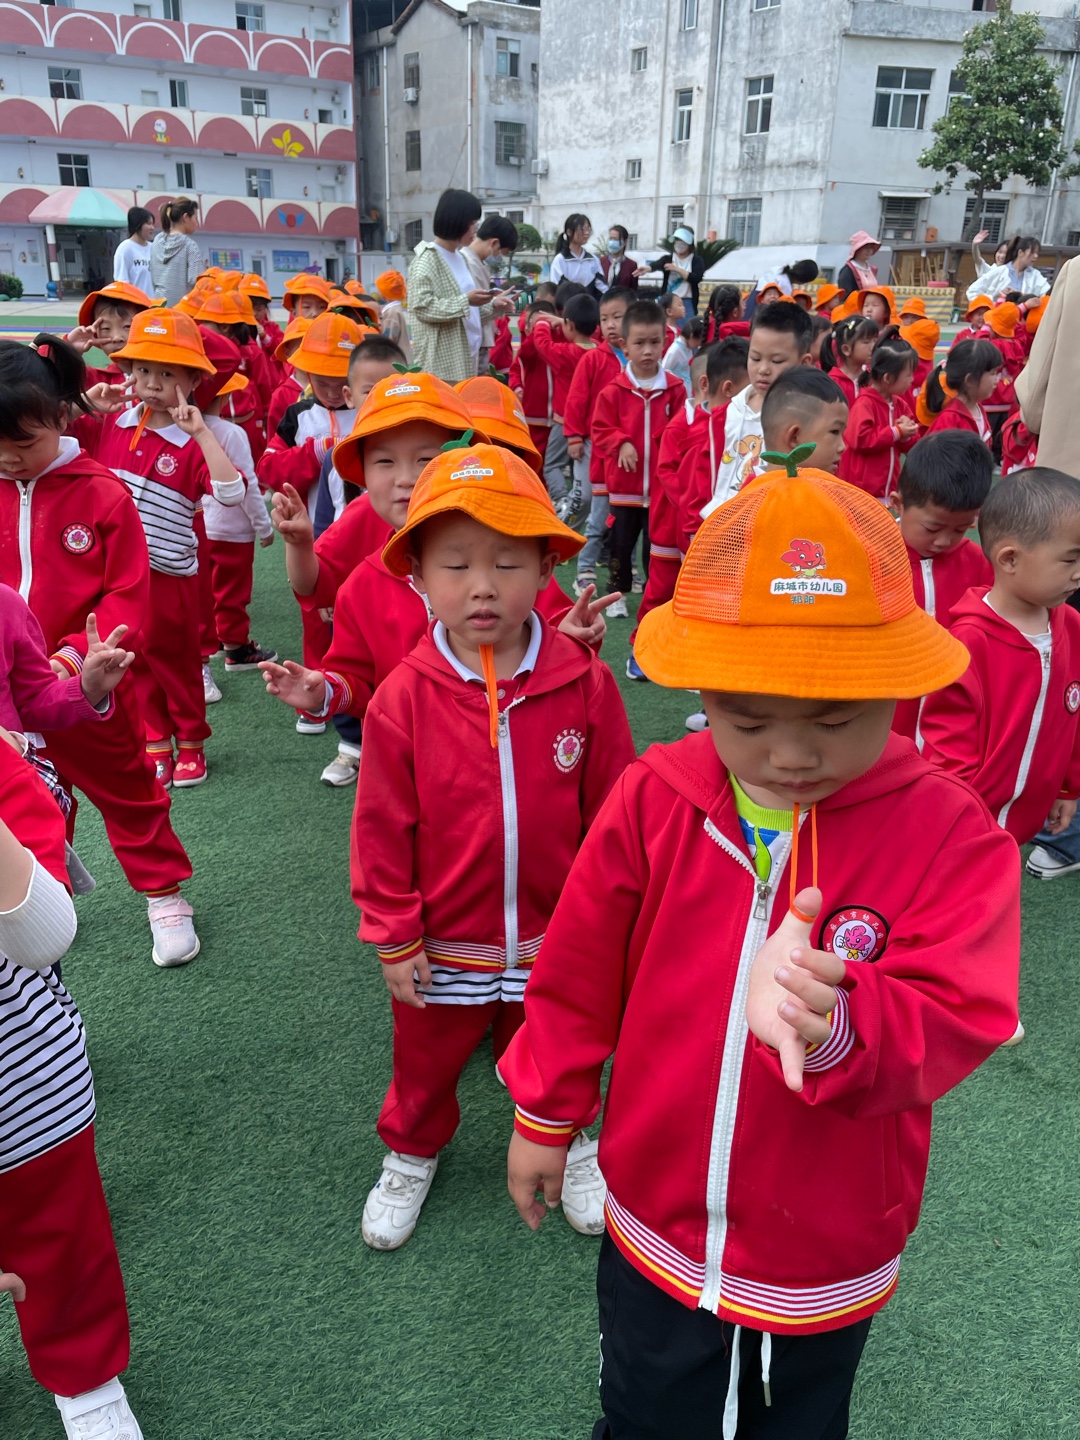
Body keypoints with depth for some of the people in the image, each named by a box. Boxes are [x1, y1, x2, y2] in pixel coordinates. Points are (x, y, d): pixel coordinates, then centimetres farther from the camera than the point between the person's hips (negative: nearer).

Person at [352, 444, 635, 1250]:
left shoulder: (585, 685, -15)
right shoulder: (404, 699, -17)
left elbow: (611, 813, -6)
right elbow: (383, 828, -9)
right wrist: (393, 936, -6)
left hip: (555, 938, 1)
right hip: (442, 943, 0)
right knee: (426, 1063, 24)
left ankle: (570, 1144, 54)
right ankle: (412, 1154, 52)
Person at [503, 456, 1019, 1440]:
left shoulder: (951, 835, -19)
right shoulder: (653, 798, -16)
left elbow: (956, 1021, -26)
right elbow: (578, 973, -5)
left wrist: (834, 1021, -47)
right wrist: (543, 1114, 6)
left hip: (826, 1266, -1)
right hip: (655, 1236, 1)